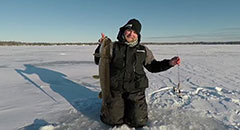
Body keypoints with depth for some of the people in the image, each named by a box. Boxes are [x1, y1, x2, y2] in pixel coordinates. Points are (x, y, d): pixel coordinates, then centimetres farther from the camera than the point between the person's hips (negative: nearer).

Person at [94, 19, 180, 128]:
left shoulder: (144, 50, 10)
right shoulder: (113, 47, 4)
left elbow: (153, 66, 16)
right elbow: (99, 61, 3)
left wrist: (169, 63, 1)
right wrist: (102, 46, -12)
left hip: (135, 91, 1)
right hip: (115, 90, -1)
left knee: (138, 122, -8)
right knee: (112, 120, -7)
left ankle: (130, 107, 24)